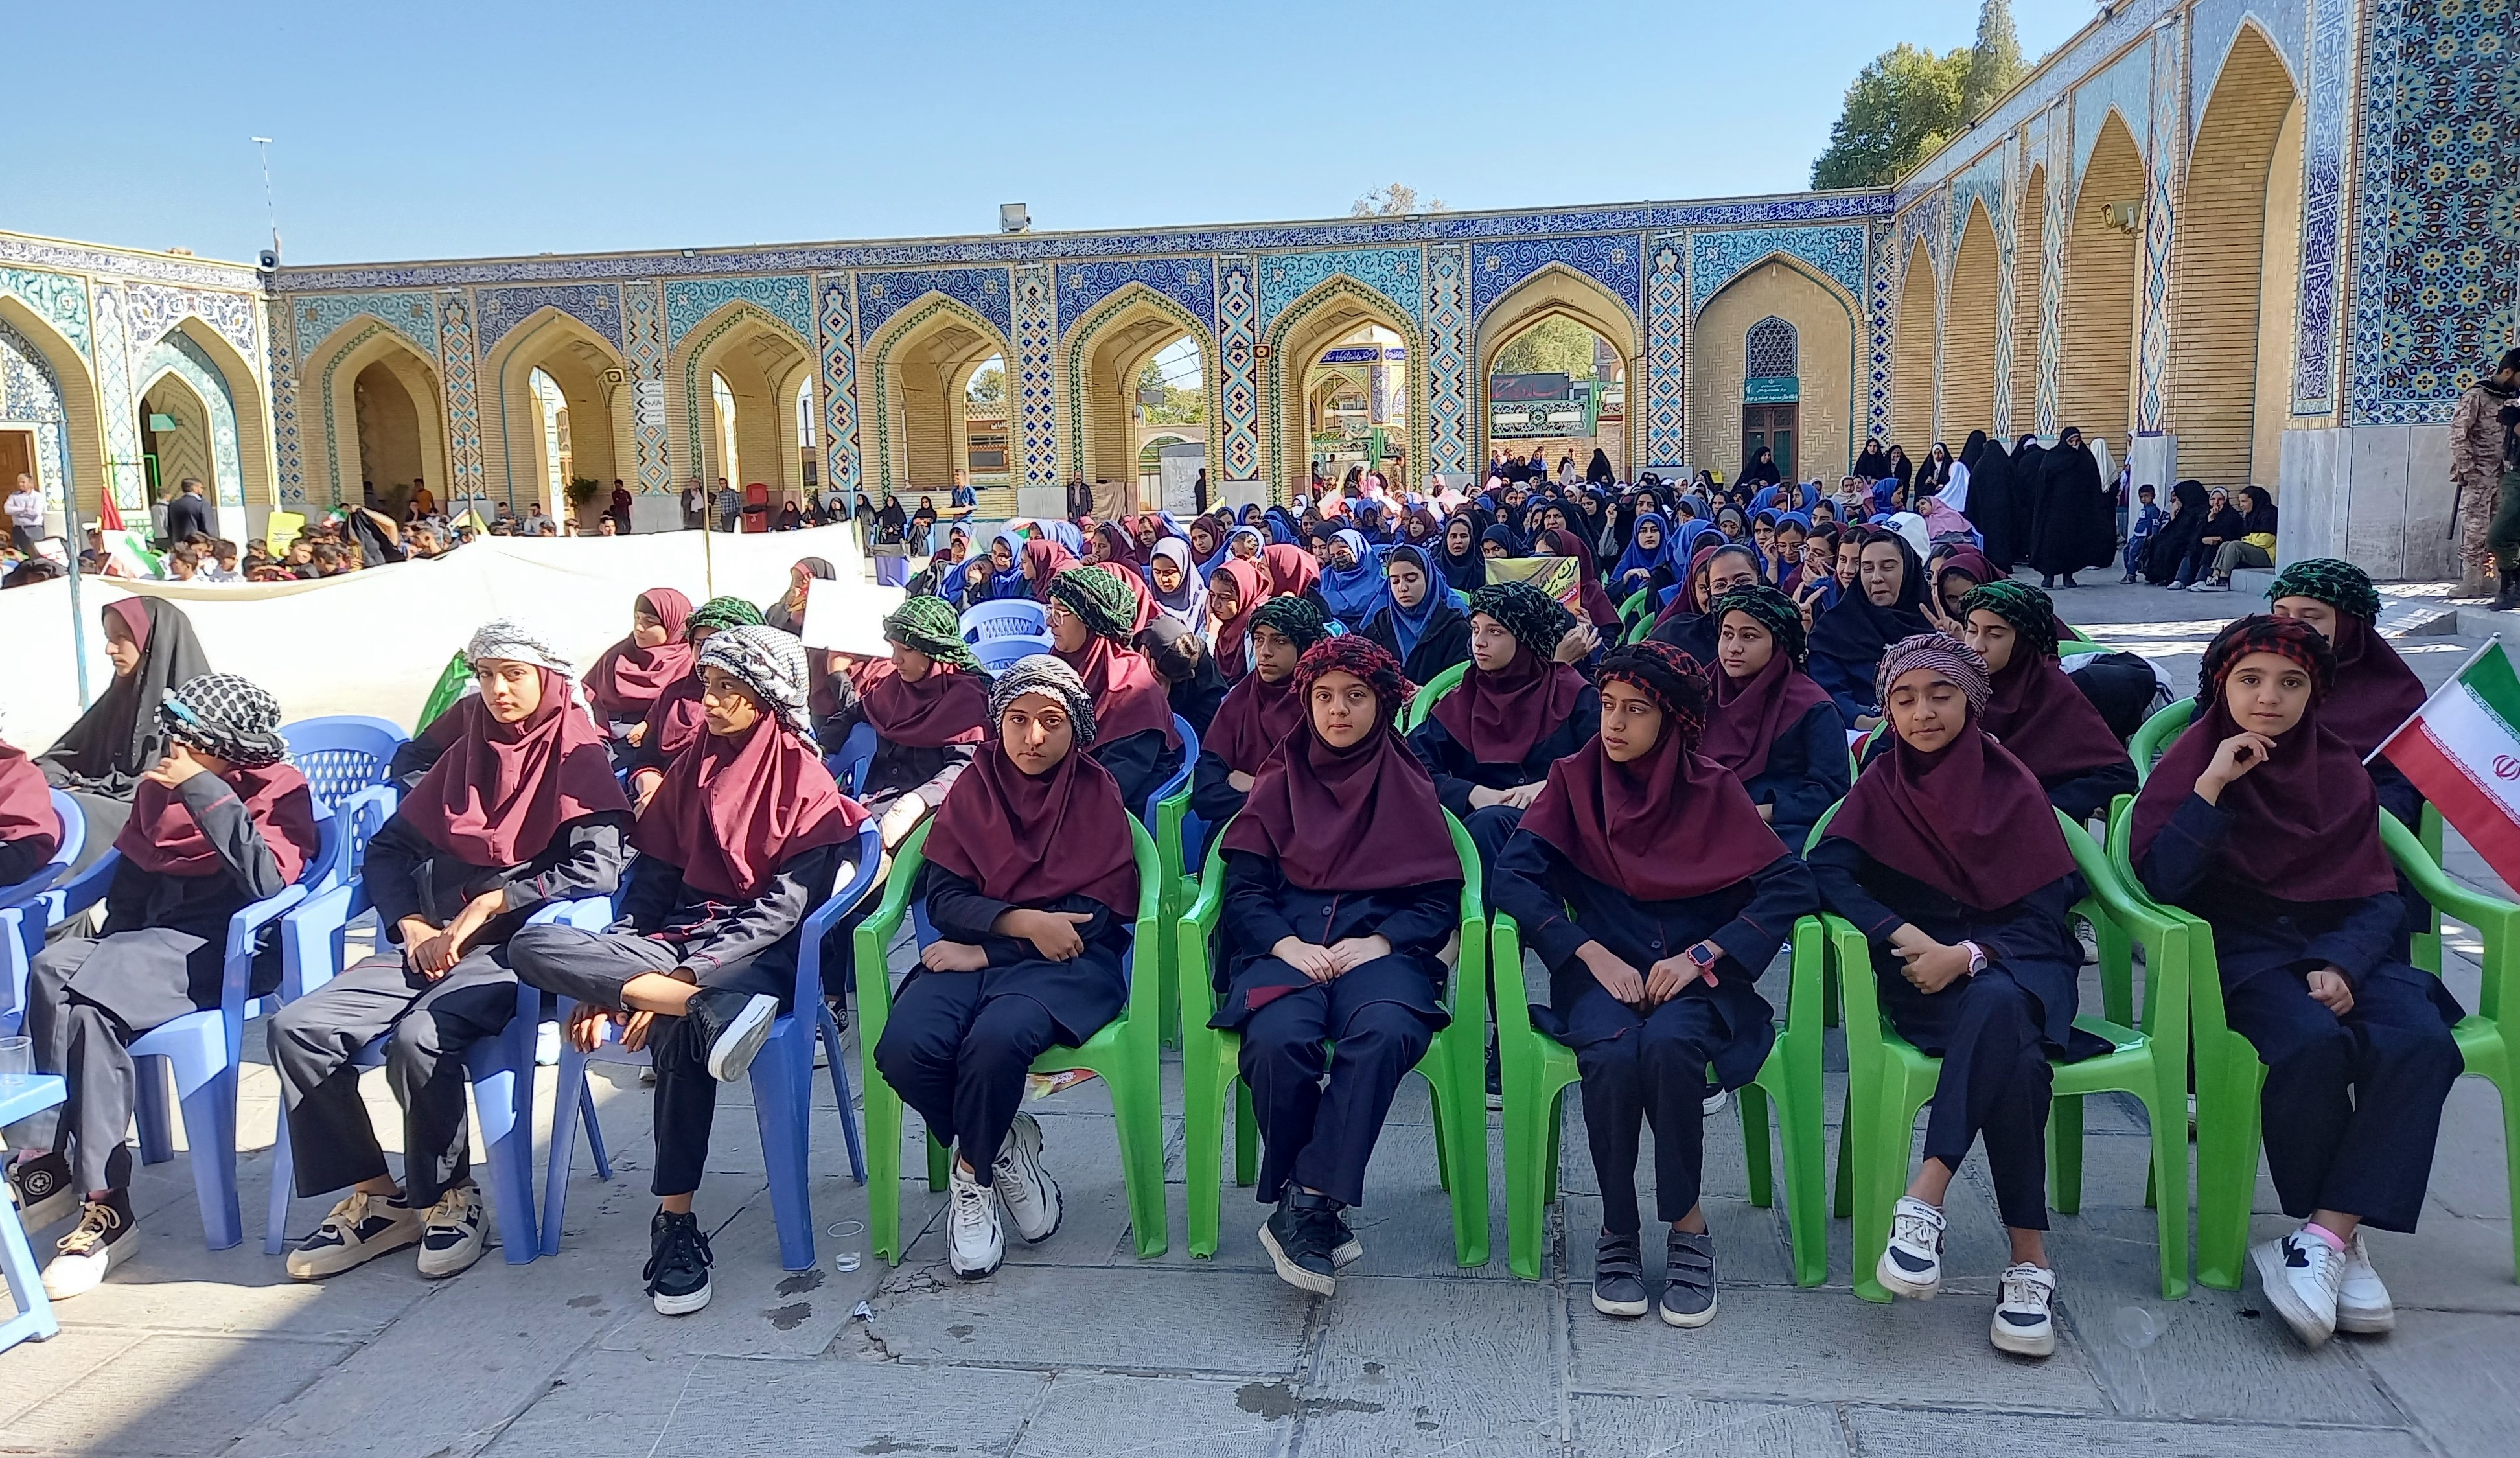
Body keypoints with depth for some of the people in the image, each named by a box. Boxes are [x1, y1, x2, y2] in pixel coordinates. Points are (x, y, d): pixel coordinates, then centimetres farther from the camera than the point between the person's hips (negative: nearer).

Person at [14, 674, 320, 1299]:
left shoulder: (278, 788, -3)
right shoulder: (159, 787, 15)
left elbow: (267, 880, -21)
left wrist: (205, 791, -20)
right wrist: (115, 945, 12)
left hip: (229, 947, -6)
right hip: (153, 938, 6)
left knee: (89, 1005, -29)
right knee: (52, 968, -26)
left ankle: (105, 1208, -24)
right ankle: (49, 1157, -22)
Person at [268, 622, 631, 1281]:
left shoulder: (577, 757, 1)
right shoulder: (465, 751, 20)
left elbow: (597, 867, -15)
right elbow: (387, 848, 20)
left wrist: (481, 908, -14)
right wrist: (412, 925, 1)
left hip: (511, 947, -6)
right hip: (430, 941, 6)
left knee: (419, 1038, -32)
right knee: (298, 1027, -14)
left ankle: (451, 1198, -9)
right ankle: (372, 1196, -4)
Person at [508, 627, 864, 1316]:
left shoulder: (803, 781, -1)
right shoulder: (693, 767, 17)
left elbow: (782, 907, -11)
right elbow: (652, 883, 13)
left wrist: (684, 974, -23)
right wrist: (606, 982, -2)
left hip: (758, 953, -6)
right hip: (674, 937, 6)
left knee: (678, 1033, -39)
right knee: (532, 945, -22)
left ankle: (676, 1221, -29)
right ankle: (713, 1010, -36)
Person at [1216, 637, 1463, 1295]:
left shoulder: (1409, 787, 19)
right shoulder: (1280, 782, 20)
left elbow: (1439, 898, 9)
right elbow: (1244, 888, 10)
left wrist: (1379, 943, -10)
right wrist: (1286, 945, -10)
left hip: (1381, 942, 0)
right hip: (1287, 941, 1)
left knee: (1386, 1034, -37)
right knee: (1278, 1039, -34)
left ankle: (1305, 1207, -32)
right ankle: (1314, 1212, -18)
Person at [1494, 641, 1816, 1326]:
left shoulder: (1712, 789, 5)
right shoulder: (1574, 780, 7)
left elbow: (1792, 886, -3)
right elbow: (1512, 876, -4)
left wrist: (1702, 955, -13)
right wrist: (1594, 955, -15)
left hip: (1694, 977, 0)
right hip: (1604, 971, 1)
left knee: (1668, 1046, -34)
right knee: (1614, 1055, -32)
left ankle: (1688, 1225, -14)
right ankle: (1618, 1232, -13)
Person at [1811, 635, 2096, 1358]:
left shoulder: (2014, 789, 7)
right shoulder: (1881, 786, 10)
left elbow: (2044, 912, -1)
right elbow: (1827, 871, -6)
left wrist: (1969, 955, -19)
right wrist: (1903, 935, -21)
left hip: (2017, 963, 0)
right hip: (1921, 969, 0)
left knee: (1997, 1007, -39)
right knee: (2013, 1050, -35)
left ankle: (1924, 1201, -45)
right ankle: (2029, 1255, -40)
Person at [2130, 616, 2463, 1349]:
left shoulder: (2340, 772, 14)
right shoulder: (2191, 763, 3)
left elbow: (2379, 896, 7)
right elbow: (2161, 882, -12)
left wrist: (2342, 965, -13)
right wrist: (2212, 785, -18)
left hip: (2340, 948, 4)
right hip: (2240, 951, -3)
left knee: (2420, 1042, -28)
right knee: (2312, 1043, -35)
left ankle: (2323, 1237, -26)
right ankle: (2341, 1237, -16)